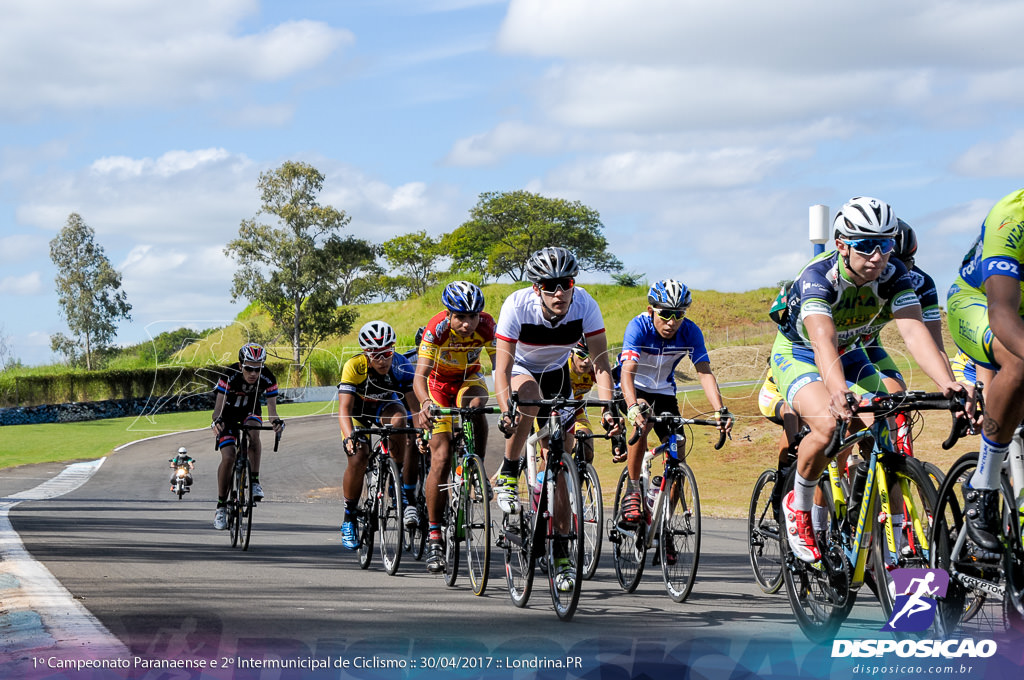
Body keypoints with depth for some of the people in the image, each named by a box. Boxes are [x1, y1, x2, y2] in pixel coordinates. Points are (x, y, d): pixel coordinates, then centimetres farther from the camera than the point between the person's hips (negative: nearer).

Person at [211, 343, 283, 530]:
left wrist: (275, 421, -51)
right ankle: (221, 506, -3)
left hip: (250, 411, 1)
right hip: (229, 413, -1)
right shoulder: (229, 376, -32)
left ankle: (255, 481, -24)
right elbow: (219, 404, -37)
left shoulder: (268, 379, -26)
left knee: (253, 433, -34)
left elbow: (271, 407, -28)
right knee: (228, 458, -14)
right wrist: (217, 420, -59)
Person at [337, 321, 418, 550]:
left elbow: (414, 401, -29)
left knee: (399, 421, -34)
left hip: (386, 407, 1)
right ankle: (349, 518, -5)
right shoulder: (354, 366, -32)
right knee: (359, 457, -24)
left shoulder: (401, 365, -27)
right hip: (358, 412, -1)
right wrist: (349, 436, -54)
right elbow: (344, 408, -37)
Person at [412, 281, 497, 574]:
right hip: (438, 382, -1)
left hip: (469, 379, 2)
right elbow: (420, 376, -38)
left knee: (475, 406, -36)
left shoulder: (486, 326, -26)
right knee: (441, 458, -13)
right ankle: (434, 536, -7)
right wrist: (425, 403, -58)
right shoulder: (436, 329, -31)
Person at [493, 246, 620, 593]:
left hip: (556, 373, 2)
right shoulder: (517, 306, -33)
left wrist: (608, 408, -39)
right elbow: (503, 369, -33)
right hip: (518, 368, -2)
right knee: (530, 396, -39)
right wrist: (506, 410, -49)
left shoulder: (585, 305, -28)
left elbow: (601, 362, -25)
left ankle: (561, 551, 2)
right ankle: (507, 475, -19)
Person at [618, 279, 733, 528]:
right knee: (643, 420, -35)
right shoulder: (638, 327, -29)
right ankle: (632, 491, -21)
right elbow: (627, 372, -40)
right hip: (634, 390, -3)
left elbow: (704, 372, -26)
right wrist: (633, 408, -58)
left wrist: (720, 410, -42)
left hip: (663, 391, 3)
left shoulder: (690, 332, -20)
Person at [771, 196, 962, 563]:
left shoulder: (894, 275, -23)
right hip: (797, 355, -5)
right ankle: (798, 505, -4)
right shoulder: (818, 277, -35)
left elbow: (915, 331, -36)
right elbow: (823, 343, -49)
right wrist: (838, 393, -69)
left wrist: (947, 384, -53)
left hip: (850, 355, 5)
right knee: (828, 426, -32)